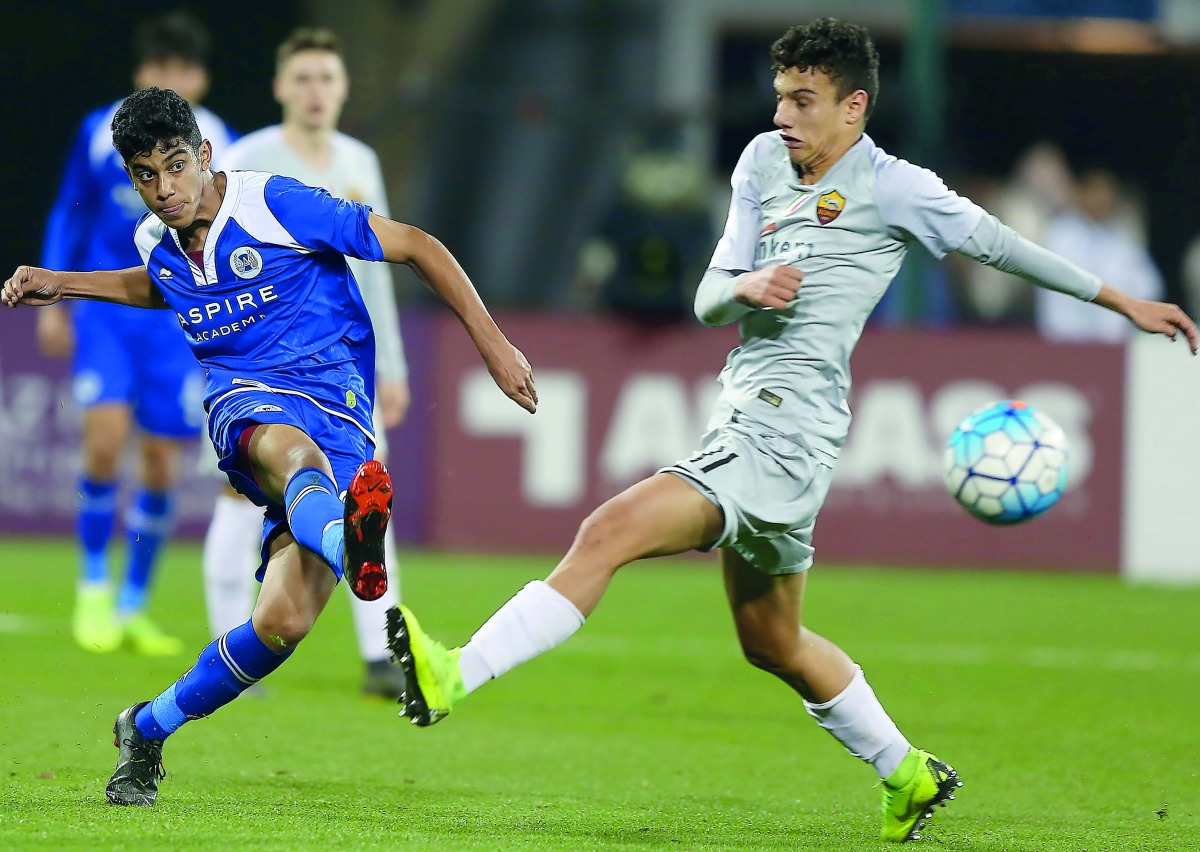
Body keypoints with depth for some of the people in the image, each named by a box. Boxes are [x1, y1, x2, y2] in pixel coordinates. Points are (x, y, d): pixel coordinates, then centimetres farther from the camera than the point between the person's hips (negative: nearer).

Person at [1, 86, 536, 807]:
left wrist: (494, 345, -3)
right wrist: (62, 286, 28)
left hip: (341, 411, -2)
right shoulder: (158, 242, 12)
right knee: (293, 454, -40)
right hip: (247, 402, 2)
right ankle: (352, 552, -79)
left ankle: (149, 729, 5)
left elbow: (418, 247, -1)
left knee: (284, 621, -19)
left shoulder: (277, 205, -7)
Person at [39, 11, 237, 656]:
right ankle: (93, 587, 0)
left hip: (178, 318, 1)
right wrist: (53, 302, 8)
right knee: (106, 436, -18)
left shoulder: (219, 148, -2)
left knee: (161, 463, 1)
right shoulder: (100, 133, -2)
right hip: (105, 308, -1)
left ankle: (131, 609, 15)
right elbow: (69, 216, 10)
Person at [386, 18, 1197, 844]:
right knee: (773, 644, 21)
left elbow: (994, 241, 7)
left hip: (787, 429, -9)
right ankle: (909, 774, 37)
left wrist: (1122, 300, 13)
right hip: (744, 421, 9)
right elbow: (708, 302, 13)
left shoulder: (890, 187, -5)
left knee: (609, 533, -24)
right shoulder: (764, 161, 13)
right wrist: (745, 288, -11)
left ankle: (456, 675, -34)